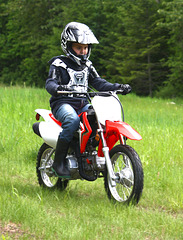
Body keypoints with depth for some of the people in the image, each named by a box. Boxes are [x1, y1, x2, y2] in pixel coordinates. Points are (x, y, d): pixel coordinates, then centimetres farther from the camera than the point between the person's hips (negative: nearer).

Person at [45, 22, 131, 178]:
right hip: (63, 103, -6)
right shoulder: (59, 64, 1)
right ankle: (58, 162, -32)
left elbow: (99, 83, 18)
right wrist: (57, 88, -36)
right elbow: (50, 83, -12)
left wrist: (118, 87, 2)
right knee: (72, 120, -37)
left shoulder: (87, 66, 20)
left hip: (83, 105, 6)